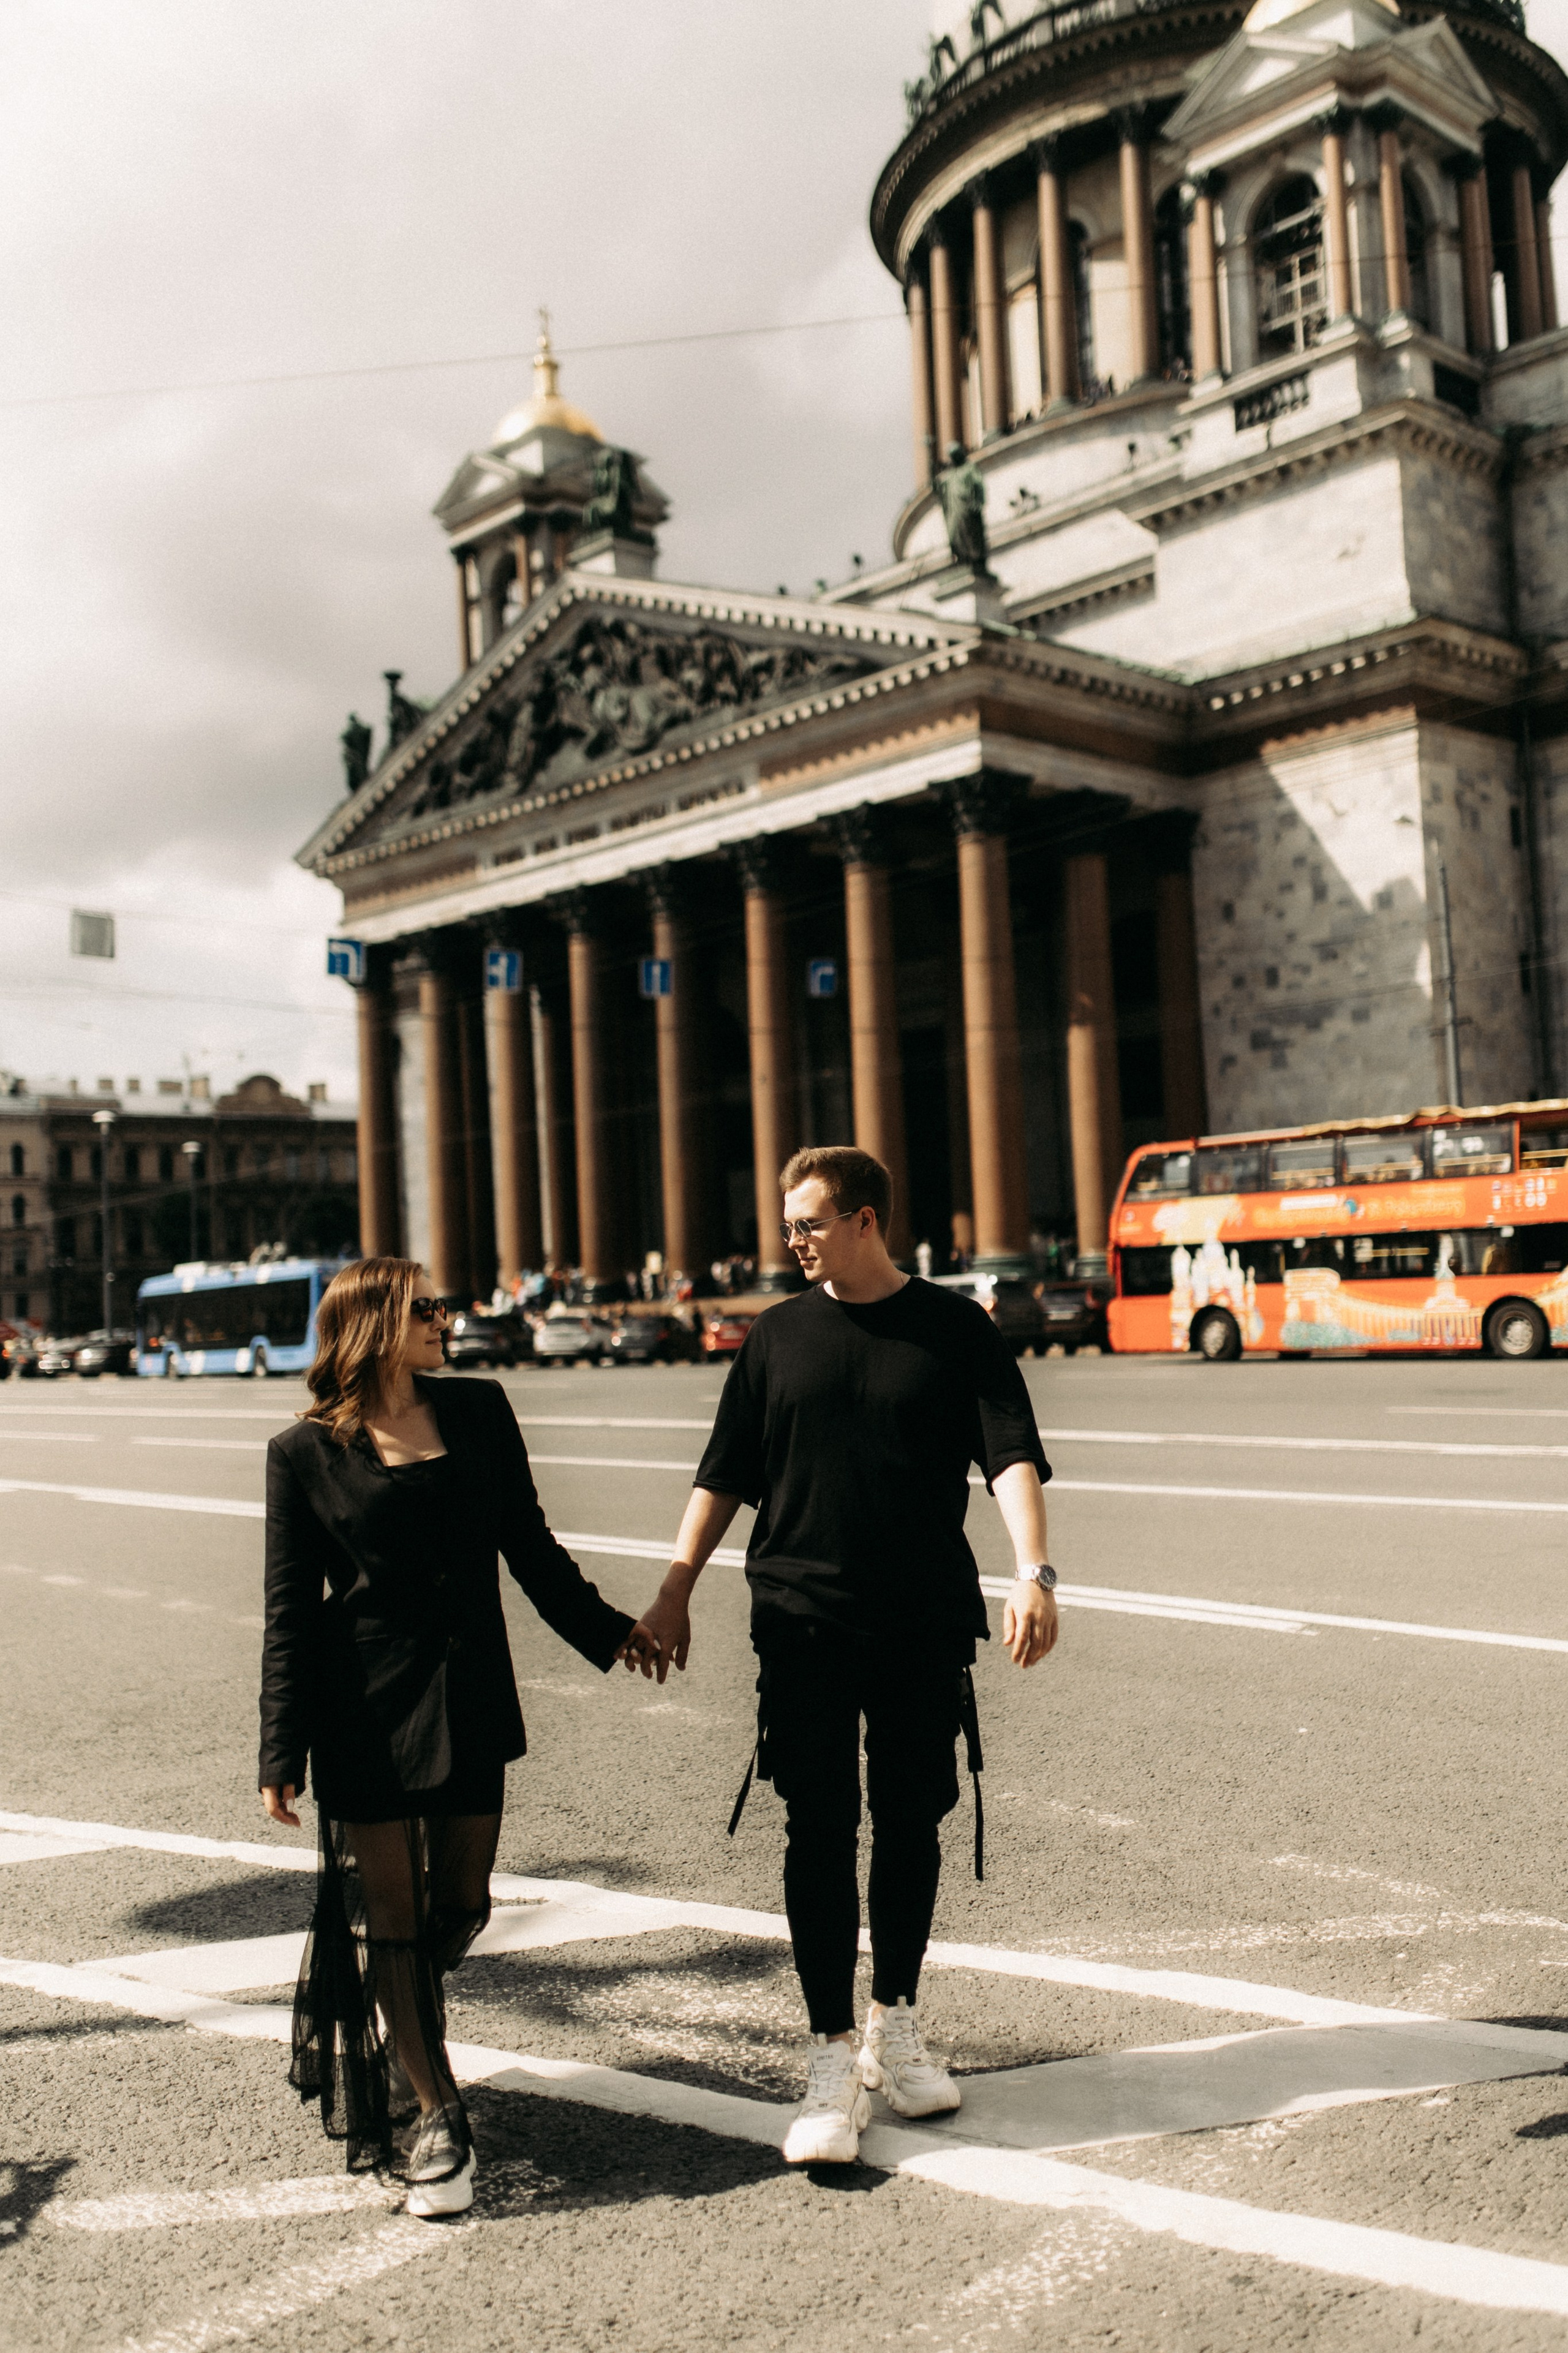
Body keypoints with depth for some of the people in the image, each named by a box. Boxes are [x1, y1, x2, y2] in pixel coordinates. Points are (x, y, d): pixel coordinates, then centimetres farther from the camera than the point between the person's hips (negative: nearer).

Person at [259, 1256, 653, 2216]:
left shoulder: (479, 1411, 6)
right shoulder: (307, 1453, -4)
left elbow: (528, 1544, 15)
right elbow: (291, 1610, -2)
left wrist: (604, 1630, 18)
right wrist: (283, 1750, -5)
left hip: (472, 1695, 4)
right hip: (366, 1705, -4)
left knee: (461, 1905, 10)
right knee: (389, 1915, 2)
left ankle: (382, 2034, 39)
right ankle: (439, 2119, 15)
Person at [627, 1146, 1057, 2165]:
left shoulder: (956, 1329, 1)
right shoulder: (779, 1336, 7)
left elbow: (1012, 1454, -7)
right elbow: (725, 1476, 11)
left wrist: (1033, 1572, -22)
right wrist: (675, 1594, 6)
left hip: (926, 1623, 0)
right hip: (803, 1622, 1)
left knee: (912, 1824, 9)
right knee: (820, 1831, -3)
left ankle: (896, 2027, 28)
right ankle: (833, 2062, 6)